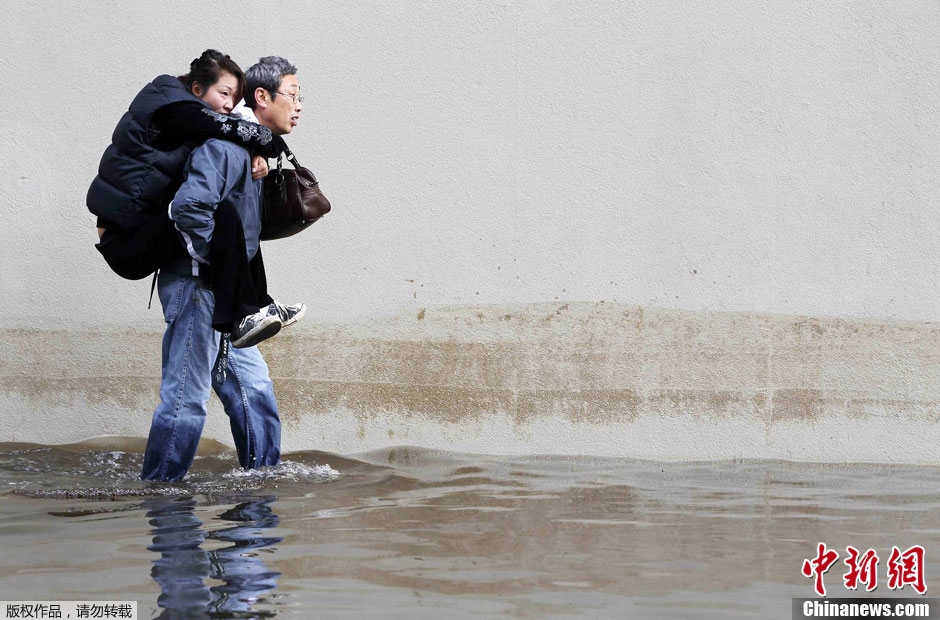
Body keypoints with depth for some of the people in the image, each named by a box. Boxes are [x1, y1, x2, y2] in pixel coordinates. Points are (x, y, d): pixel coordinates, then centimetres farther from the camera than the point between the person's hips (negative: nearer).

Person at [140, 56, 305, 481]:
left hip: (222, 296, 10)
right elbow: (189, 206, -30)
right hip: (196, 286, -10)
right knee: (186, 398, -6)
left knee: (253, 387, 13)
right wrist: (219, 261, -19)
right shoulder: (227, 143, -16)